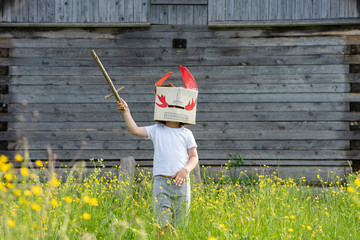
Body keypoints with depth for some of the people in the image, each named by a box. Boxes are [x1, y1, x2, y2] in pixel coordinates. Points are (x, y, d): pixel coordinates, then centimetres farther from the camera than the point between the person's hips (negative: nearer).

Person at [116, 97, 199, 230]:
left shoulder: (186, 133, 13)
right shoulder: (157, 130, 12)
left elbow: (194, 157, 11)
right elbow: (135, 130, 5)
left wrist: (185, 170, -7)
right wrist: (126, 112, -2)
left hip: (181, 183, 1)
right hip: (161, 181, -1)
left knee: (179, 225, 1)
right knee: (162, 224, -12)